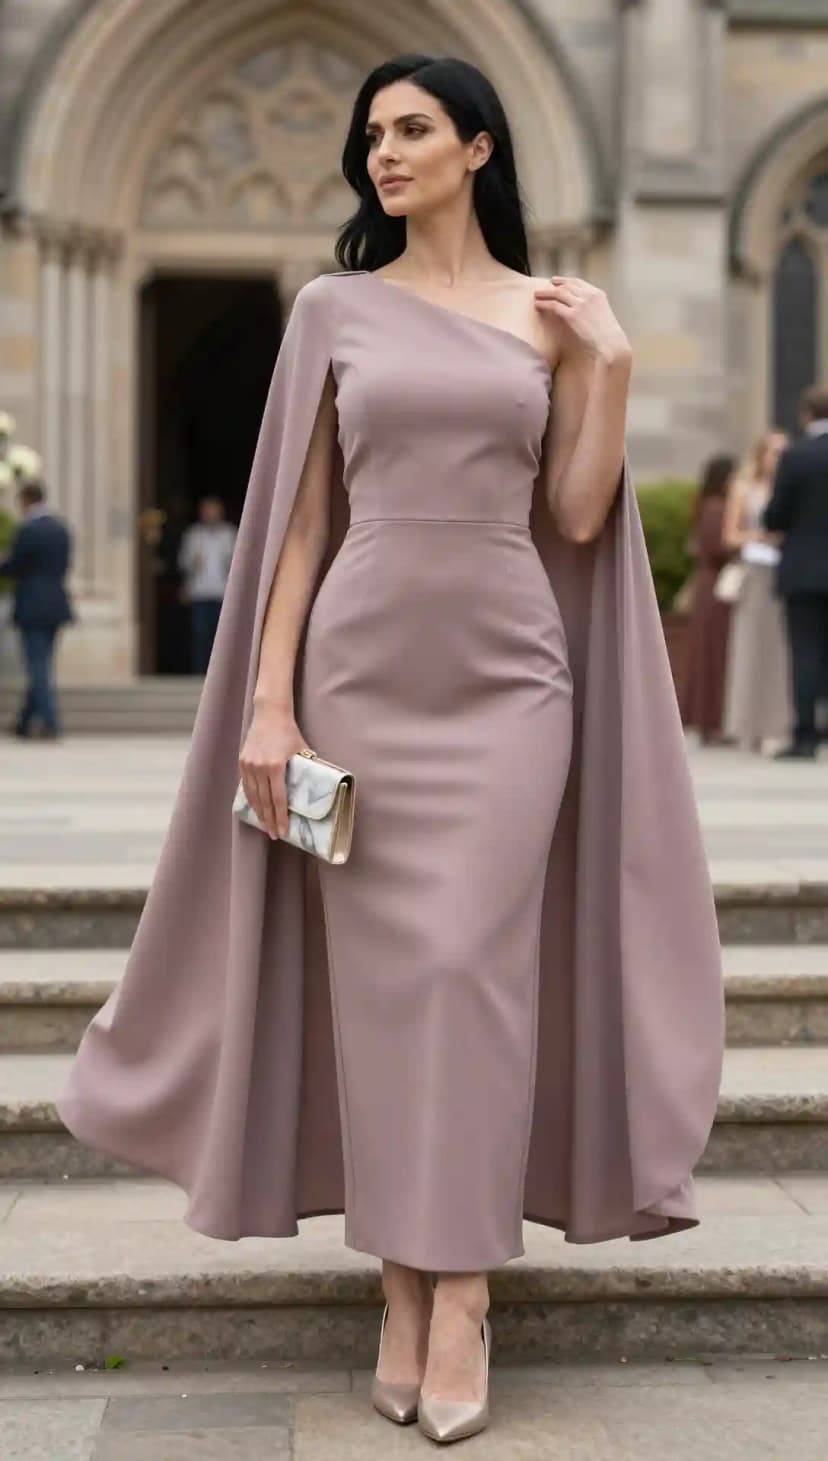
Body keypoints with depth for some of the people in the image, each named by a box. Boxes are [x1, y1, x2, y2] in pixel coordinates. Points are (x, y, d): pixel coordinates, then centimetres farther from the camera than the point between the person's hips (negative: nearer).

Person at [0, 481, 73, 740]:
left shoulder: (28, 530, -15)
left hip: (32, 606, -7)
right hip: (56, 603, 7)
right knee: (42, 667, 13)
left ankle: (50, 724, -8)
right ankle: (25, 722, 22)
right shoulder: (61, 528, 9)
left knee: (38, 669, -4)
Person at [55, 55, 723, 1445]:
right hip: (364, 667, 1)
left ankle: (463, 1292, 0)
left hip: (508, 670, 0)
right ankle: (403, 1286, 11)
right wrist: (269, 700, -4)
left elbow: (579, 522, 5)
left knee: (472, 966, -6)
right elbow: (303, 520, 4)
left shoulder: (555, 314, 8)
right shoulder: (333, 307, 6)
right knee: (383, 972, 1)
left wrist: (610, 368, -5)